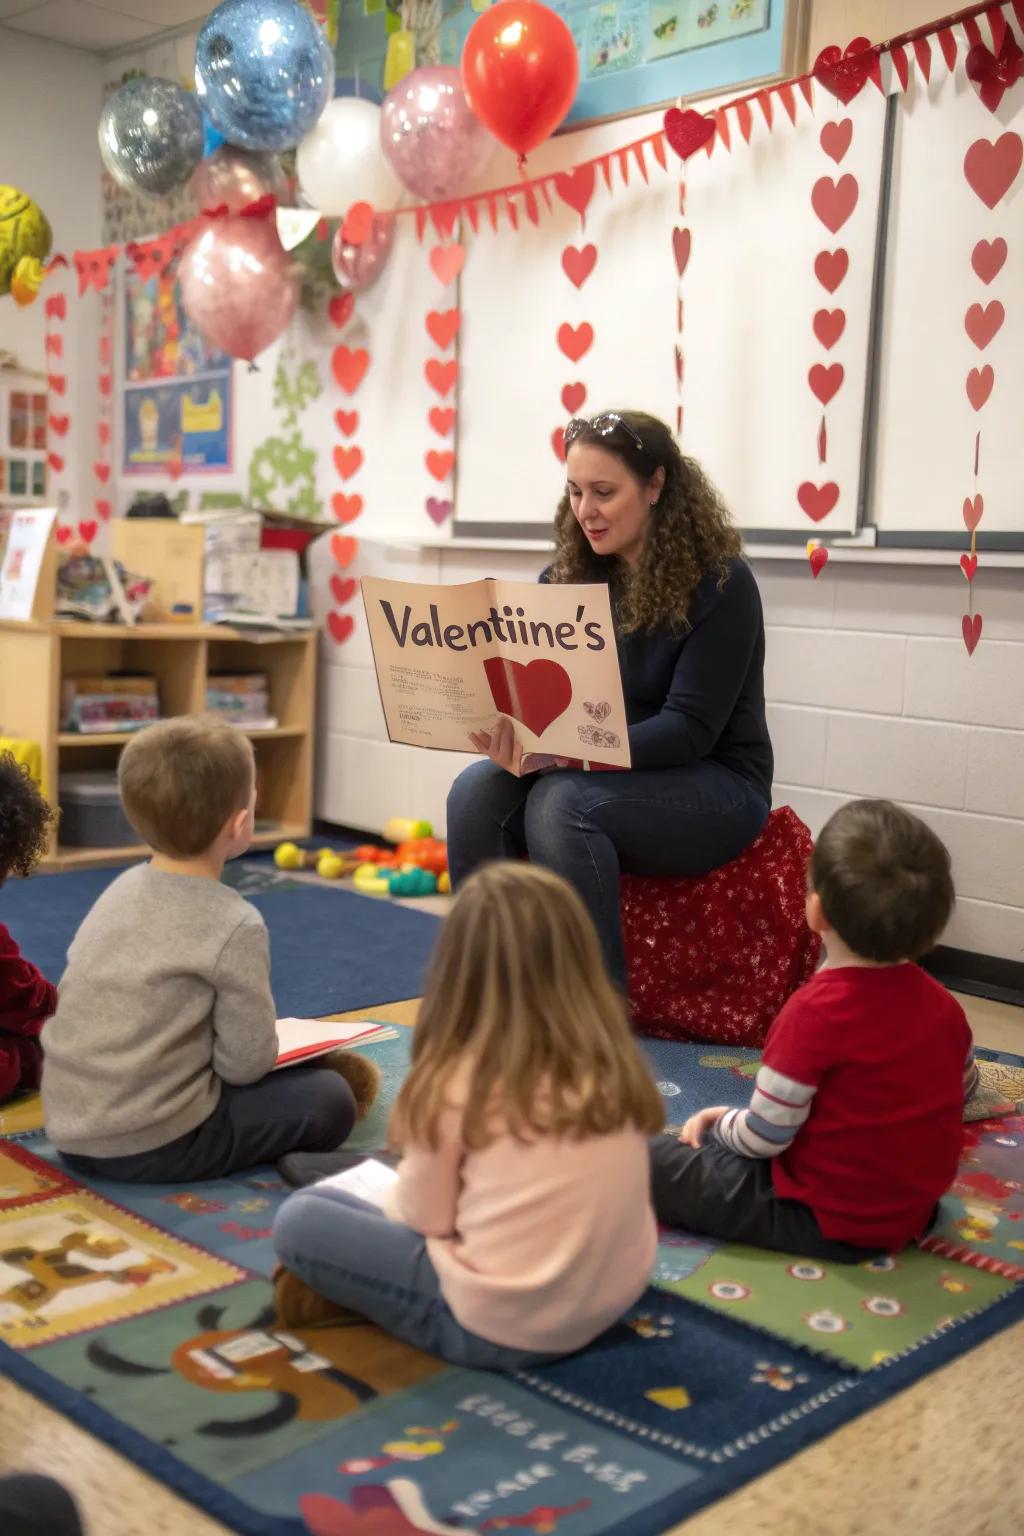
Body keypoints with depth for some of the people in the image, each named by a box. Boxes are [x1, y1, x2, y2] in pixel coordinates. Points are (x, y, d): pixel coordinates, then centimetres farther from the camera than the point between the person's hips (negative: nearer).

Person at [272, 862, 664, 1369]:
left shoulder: (461, 1081, -16)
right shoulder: (614, 1061, -1)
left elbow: (424, 1215, -5)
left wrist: (394, 1192, 17)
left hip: (498, 1330, -6)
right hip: (614, 1304, 6)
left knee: (300, 1218, 5)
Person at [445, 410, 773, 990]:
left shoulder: (720, 582, -12)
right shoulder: (567, 575, 5)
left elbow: (690, 730, -19)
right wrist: (509, 731, -24)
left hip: (714, 787, -5)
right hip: (594, 776, 5)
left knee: (560, 802, -32)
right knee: (477, 790, -23)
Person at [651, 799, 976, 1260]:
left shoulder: (817, 1013, -26)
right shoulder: (945, 1008, -4)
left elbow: (763, 1138, -21)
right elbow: (964, 1088, 16)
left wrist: (721, 1123, 1)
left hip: (828, 1223, -7)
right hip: (912, 1214, 7)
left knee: (646, 1159, -1)